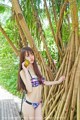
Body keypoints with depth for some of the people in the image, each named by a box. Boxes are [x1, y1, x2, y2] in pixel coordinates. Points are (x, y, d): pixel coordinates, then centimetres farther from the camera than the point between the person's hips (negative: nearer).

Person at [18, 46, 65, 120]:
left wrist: (58, 81, 17)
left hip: (39, 103, 5)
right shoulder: (23, 72, -14)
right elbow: (29, 89, -24)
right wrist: (26, 71, -23)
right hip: (29, 104, -5)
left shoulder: (37, 67, 2)